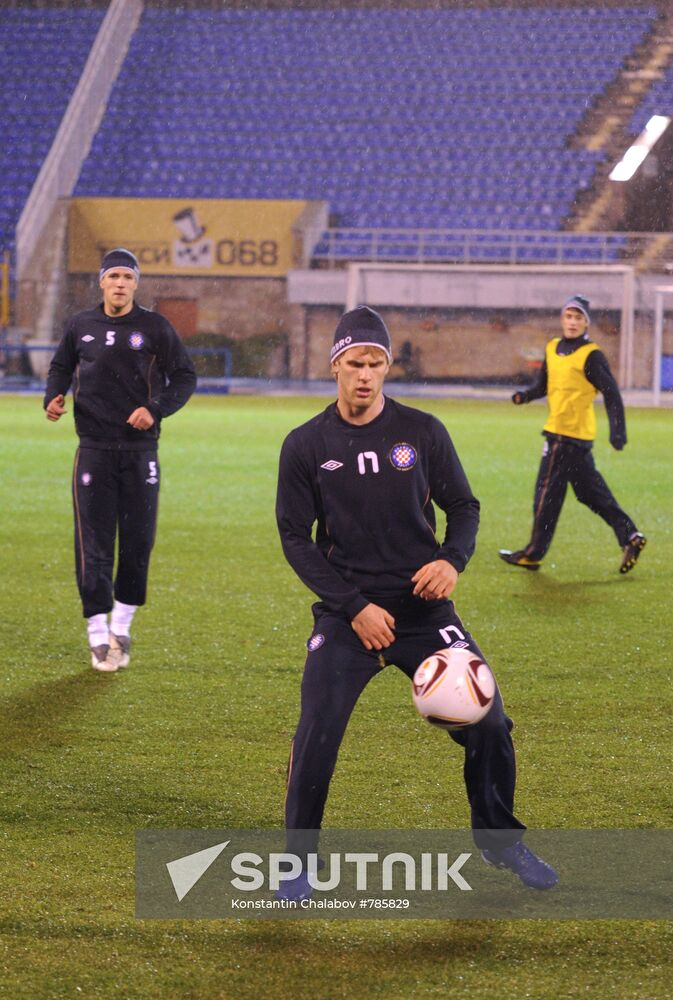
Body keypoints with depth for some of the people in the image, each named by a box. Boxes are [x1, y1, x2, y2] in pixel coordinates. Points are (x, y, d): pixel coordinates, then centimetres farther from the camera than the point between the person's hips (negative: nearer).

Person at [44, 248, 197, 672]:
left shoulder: (154, 328, 0)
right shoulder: (82, 326, 6)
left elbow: (185, 377, 2)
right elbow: (61, 367, 20)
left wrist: (156, 409, -14)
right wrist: (53, 397, 0)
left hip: (140, 451, 0)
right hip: (94, 450, 1)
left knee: (138, 541, 4)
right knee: (93, 542, -3)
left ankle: (122, 626, 20)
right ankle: (99, 635, 2)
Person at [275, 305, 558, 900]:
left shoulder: (422, 432, 1)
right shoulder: (306, 445, -2)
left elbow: (464, 506, 8)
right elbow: (296, 537, -1)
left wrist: (453, 560, -14)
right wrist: (353, 607, -11)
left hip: (424, 608, 2)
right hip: (347, 614, -2)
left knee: (488, 723, -1)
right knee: (317, 736, -14)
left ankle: (499, 839, 23)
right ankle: (299, 860, 5)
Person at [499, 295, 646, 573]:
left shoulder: (591, 356, -10)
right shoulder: (552, 349, 13)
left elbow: (611, 394, -12)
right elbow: (544, 385, 21)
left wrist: (618, 431, -20)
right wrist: (526, 395, -1)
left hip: (569, 435, -8)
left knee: (547, 493, -3)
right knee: (591, 492, 11)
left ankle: (534, 554, 5)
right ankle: (629, 537, 14)